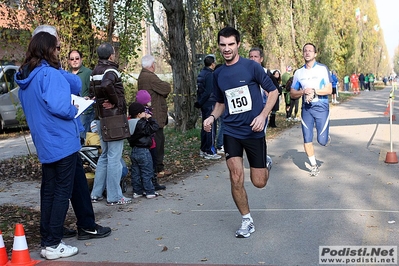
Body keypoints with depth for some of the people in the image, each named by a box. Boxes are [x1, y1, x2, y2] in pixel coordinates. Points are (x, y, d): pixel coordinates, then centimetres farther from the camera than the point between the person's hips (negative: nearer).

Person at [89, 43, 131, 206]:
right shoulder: (111, 70, -14)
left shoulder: (95, 71, 14)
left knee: (105, 156, 18)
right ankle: (114, 197, 2)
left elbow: (92, 91, 16)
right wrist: (115, 101, -20)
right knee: (114, 157, -3)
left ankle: (96, 193, 22)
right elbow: (106, 85, -34)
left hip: (101, 118, 9)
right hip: (113, 117, -9)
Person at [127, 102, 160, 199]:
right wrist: (150, 118, -12)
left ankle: (137, 191, 18)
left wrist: (147, 119, 11)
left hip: (134, 151, 8)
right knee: (147, 172, 1)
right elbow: (154, 128, -22)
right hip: (143, 152, -8)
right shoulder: (142, 124, -20)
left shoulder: (129, 123, 6)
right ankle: (150, 192, 7)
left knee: (135, 173, 12)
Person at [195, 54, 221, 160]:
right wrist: (200, 103, -10)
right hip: (210, 104, -9)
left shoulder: (201, 74, 12)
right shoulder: (210, 75, -16)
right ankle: (210, 152, -1)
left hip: (204, 104, 9)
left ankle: (203, 150, 22)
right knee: (211, 128, -4)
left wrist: (199, 102, 13)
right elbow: (208, 92, -20)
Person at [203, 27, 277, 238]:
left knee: (259, 182, 3)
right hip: (231, 131, 3)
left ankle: (266, 163, 39)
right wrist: (212, 117, 0)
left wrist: (262, 115, -15)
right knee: (236, 179, -8)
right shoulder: (218, 74, 7)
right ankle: (247, 221, 12)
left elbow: (273, 91, -2)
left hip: (254, 131, -3)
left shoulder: (251, 66, -7)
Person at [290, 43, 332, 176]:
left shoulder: (323, 69, -2)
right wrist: (304, 91, -11)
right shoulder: (299, 72, 8)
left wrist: (313, 91, -18)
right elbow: (293, 93, 8)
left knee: (322, 140, -5)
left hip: (321, 107, -3)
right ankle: (314, 165, 18)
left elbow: (329, 90, -8)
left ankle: (327, 137, 32)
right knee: (307, 140, 1)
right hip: (306, 108, 3)